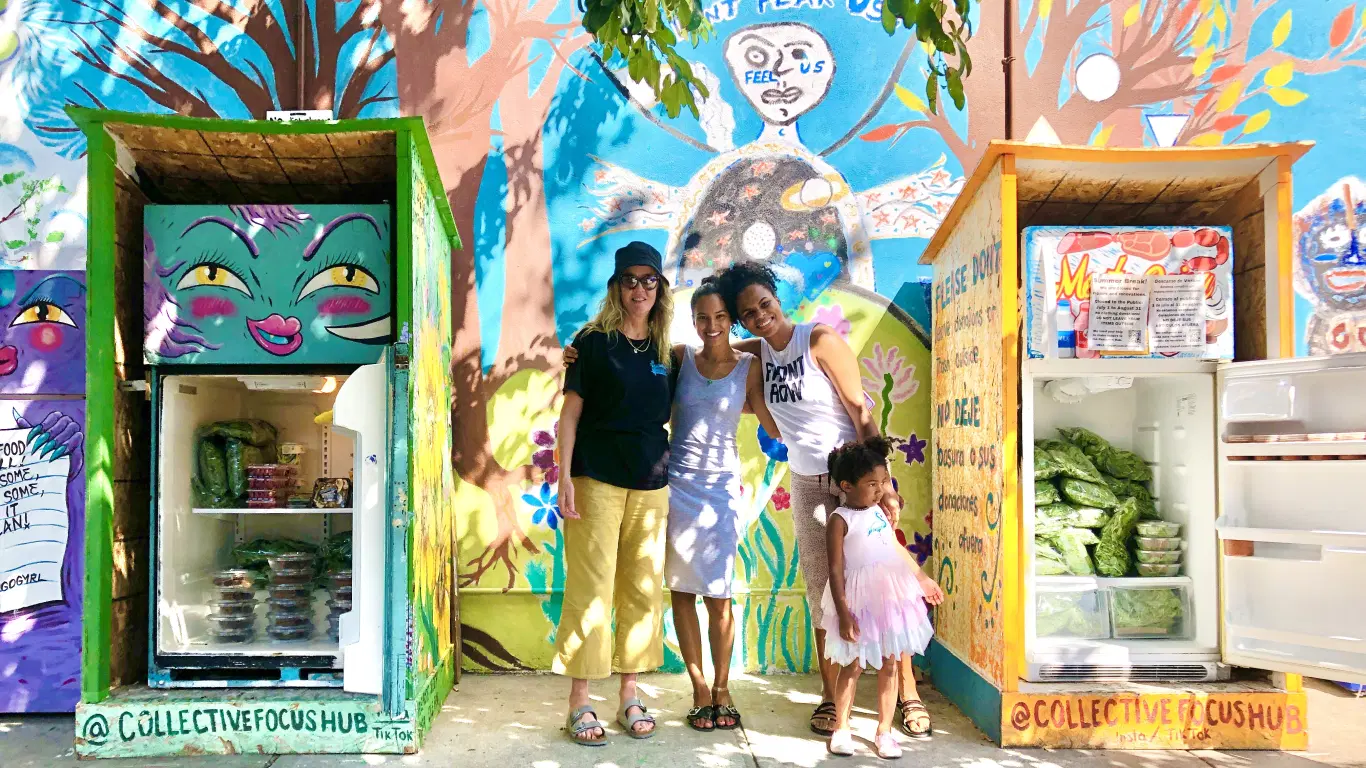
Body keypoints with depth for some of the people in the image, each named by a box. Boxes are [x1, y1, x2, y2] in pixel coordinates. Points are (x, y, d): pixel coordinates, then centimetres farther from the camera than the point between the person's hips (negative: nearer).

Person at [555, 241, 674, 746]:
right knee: (591, 588, -4)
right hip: (597, 478, -4)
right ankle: (580, 704, 7)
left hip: (650, 484, 5)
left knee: (643, 590, 8)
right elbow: (570, 412, -3)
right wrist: (565, 477, -11)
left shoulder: (664, 352, 12)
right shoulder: (594, 341, 0)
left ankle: (630, 696, 20)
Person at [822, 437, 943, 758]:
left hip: (892, 595, 6)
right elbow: (836, 570, -14)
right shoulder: (840, 520, -13)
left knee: (889, 665, 10)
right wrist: (843, 613, -18)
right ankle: (841, 729, 22)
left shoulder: (880, 511, 7)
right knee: (853, 666, 7)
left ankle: (884, 731, 21)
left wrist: (922, 578, 28)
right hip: (860, 600, -6)